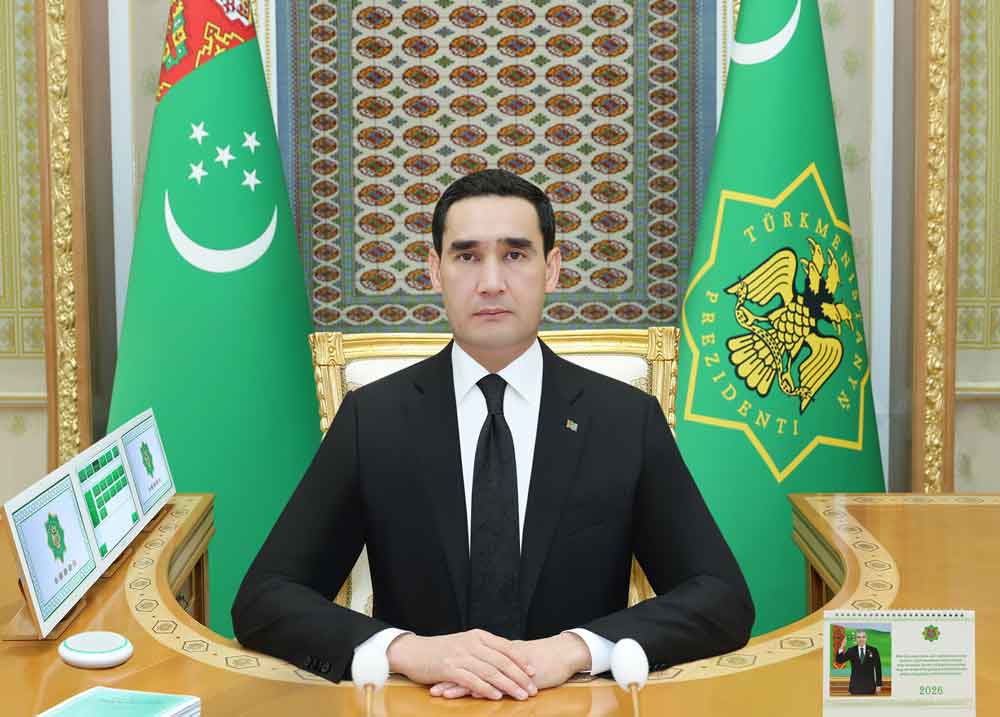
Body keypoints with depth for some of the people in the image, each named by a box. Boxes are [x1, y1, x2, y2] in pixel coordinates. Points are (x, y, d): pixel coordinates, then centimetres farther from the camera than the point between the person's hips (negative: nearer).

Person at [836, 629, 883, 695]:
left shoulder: (873, 650, 1)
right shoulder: (851, 650, 4)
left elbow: (878, 668, 3)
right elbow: (840, 660, -4)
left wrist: (878, 685, 0)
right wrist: (841, 647, -19)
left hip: (869, 685, -1)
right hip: (855, 685, 1)